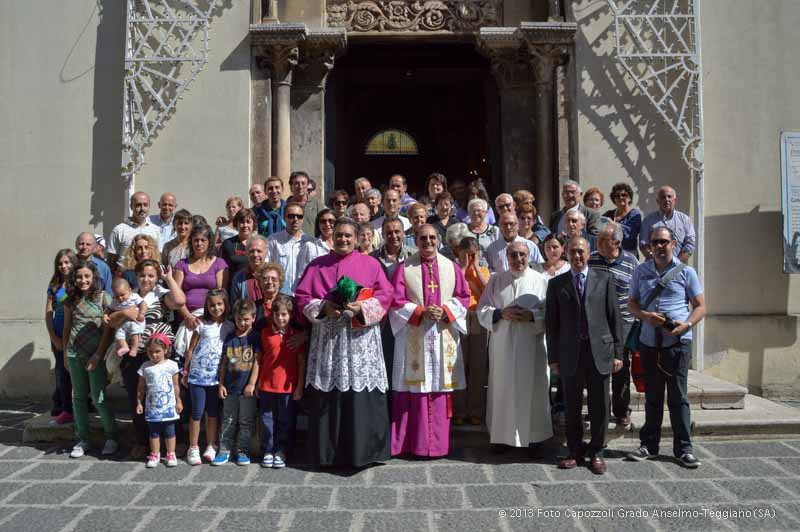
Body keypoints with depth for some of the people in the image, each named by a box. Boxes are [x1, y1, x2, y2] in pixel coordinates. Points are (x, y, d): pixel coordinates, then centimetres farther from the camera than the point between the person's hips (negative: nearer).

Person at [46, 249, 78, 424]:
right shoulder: (54, 286, 6)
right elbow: (48, 313, 5)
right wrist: (54, 338, -2)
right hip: (59, 335, 3)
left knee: (65, 372, 2)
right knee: (62, 372, 6)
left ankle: (59, 406, 15)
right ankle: (65, 408, 13)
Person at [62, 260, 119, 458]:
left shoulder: (103, 297, -3)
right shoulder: (71, 301, 9)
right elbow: (66, 329, 15)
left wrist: (99, 354, -11)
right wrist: (65, 354, 13)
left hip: (96, 354, -4)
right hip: (75, 354, 4)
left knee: (98, 398, -5)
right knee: (79, 397, 8)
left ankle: (111, 438, 11)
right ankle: (83, 440, 19)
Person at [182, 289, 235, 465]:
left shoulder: (229, 327, 3)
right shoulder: (202, 324, -3)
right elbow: (191, 349, 2)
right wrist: (185, 371, 3)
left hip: (217, 377, 2)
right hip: (197, 376, -2)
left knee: (213, 414, 10)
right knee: (197, 413, 2)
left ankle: (210, 447, 20)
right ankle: (193, 448, 11)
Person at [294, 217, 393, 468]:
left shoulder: (371, 264, 10)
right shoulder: (317, 266, 13)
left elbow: (385, 295, 2)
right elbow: (302, 297, 7)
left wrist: (361, 306, -14)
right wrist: (324, 307, -10)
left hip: (361, 339, -1)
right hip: (326, 339, 1)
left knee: (361, 393, -5)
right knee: (327, 395, 0)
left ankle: (362, 449, 5)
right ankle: (327, 451, 10)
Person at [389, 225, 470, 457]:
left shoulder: (451, 267, 10)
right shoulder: (404, 269, 3)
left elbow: (463, 297, 8)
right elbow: (396, 300, -3)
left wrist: (445, 311, -9)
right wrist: (421, 312, -14)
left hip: (444, 336, 2)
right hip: (413, 337, -2)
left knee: (440, 386, 4)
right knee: (413, 390, -1)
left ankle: (438, 443, 14)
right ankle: (409, 442, 7)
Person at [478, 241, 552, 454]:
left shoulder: (540, 281, 1)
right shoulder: (496, 280, 7)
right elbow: (482, 309, 5)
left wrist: (532, 316, -17)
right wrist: (501, 313, -13)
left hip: (531, 346, -1)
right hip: (502, 345, 2)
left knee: (532, 390, 3)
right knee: (502, 389, 5)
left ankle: (534, 437, 16)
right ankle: (502, 435, 18)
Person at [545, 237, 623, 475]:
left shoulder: (604, 280, 6)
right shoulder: (556, 284, 6)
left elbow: (614, 318, 5)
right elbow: (551, 323, 6)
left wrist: (617, 352, 0)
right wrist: (553, 357, 2)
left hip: (599, 351, 0)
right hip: (570, 354, 0)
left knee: (599, 406, 6)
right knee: (572, 407, 8)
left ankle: (596, 452, 21)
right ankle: (575, 451, 22)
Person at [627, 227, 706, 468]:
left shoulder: (686, 272, 1)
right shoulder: (641, 271, 8)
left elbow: (700, 307, 2)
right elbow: (632, 303, 12)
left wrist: (686, 325, -16)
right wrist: (645, 315, -9)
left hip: (677, 342, -3)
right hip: (649, 342, 3)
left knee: (678, 396, 1)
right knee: (652, 396, 12)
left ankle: (683, 448, 12)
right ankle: (649, 444, 22)